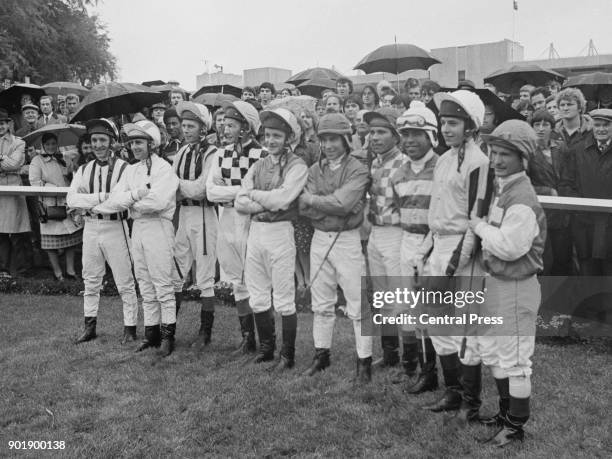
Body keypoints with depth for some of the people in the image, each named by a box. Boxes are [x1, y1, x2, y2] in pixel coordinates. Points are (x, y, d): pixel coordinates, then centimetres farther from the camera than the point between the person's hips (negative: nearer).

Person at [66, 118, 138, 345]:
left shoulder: (124, 168, -7)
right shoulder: (84, 170, 8)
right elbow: (71, 198, -4)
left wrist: (87, 202, -18)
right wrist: (102, 197, -17)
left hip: (115, 228, -5)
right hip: (90, 228, 5)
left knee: (125, 281, 2)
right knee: (90, 281, 13)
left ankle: (130, 328, 12)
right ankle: (90, 326, 24)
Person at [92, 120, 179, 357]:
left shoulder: (164, 168, -7)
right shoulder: (130, 170, 14)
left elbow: (157, 201, -20)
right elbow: (114, 199, 3)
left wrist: (127, 201, -7)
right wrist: (136, 194, -13)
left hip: (158, 227, -7)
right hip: (137, 228, 7)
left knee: (162, 284, -3)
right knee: (145, 285, 11)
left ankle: (168, 334, 5)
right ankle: (151, 333, 20)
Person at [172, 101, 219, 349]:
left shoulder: (211, 154, -10)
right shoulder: (182, 152, 12)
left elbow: (200, 188, -17)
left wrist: (177, 184, -7)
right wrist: (186, 190, -11)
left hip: (203, 215, -7)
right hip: (182, 214, 7)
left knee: (205, 278, 2)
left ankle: (205, 332, 12)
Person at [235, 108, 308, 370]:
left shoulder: (297, 167, -5)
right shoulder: (257, 166, 12)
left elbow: (282, 199, -20)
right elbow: (240, 203, 3)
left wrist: (254, 194, -4)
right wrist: (268, 203, -11)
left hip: (280, 232, -6)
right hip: (255, 231, 6)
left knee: (284, 299, 0)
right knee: (258, 297, 13)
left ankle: (288, 355, 12)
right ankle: (266, 348, 29)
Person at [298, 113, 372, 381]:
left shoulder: (358, 171, -8)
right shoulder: (315, 170, 9)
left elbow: (343, 204, -22)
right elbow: (304, 207, -3)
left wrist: (313, 199, -9)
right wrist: (332, 204, -16)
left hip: (347, 240, -5)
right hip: (319, 239, 5)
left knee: (357, 306, -1)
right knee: (321, 304, 14)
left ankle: (364, 361, 9)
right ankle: (321, 354, 28)